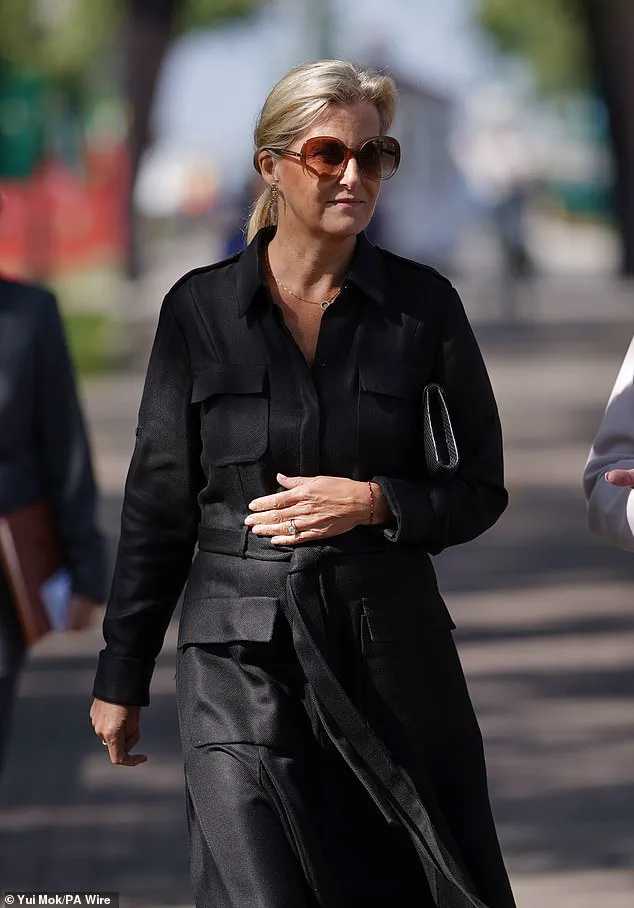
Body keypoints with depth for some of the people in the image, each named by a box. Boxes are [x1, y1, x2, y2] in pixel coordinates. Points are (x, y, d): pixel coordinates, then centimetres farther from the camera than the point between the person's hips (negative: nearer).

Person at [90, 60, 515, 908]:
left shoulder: (424, 305, 3)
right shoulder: (201, 308, 2)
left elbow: (480, 490, 7)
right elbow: (157, 506, 7)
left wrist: (374, 502, -12)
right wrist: (122, 677, 8)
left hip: (393, 643, 1)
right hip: (242, 654, -1)